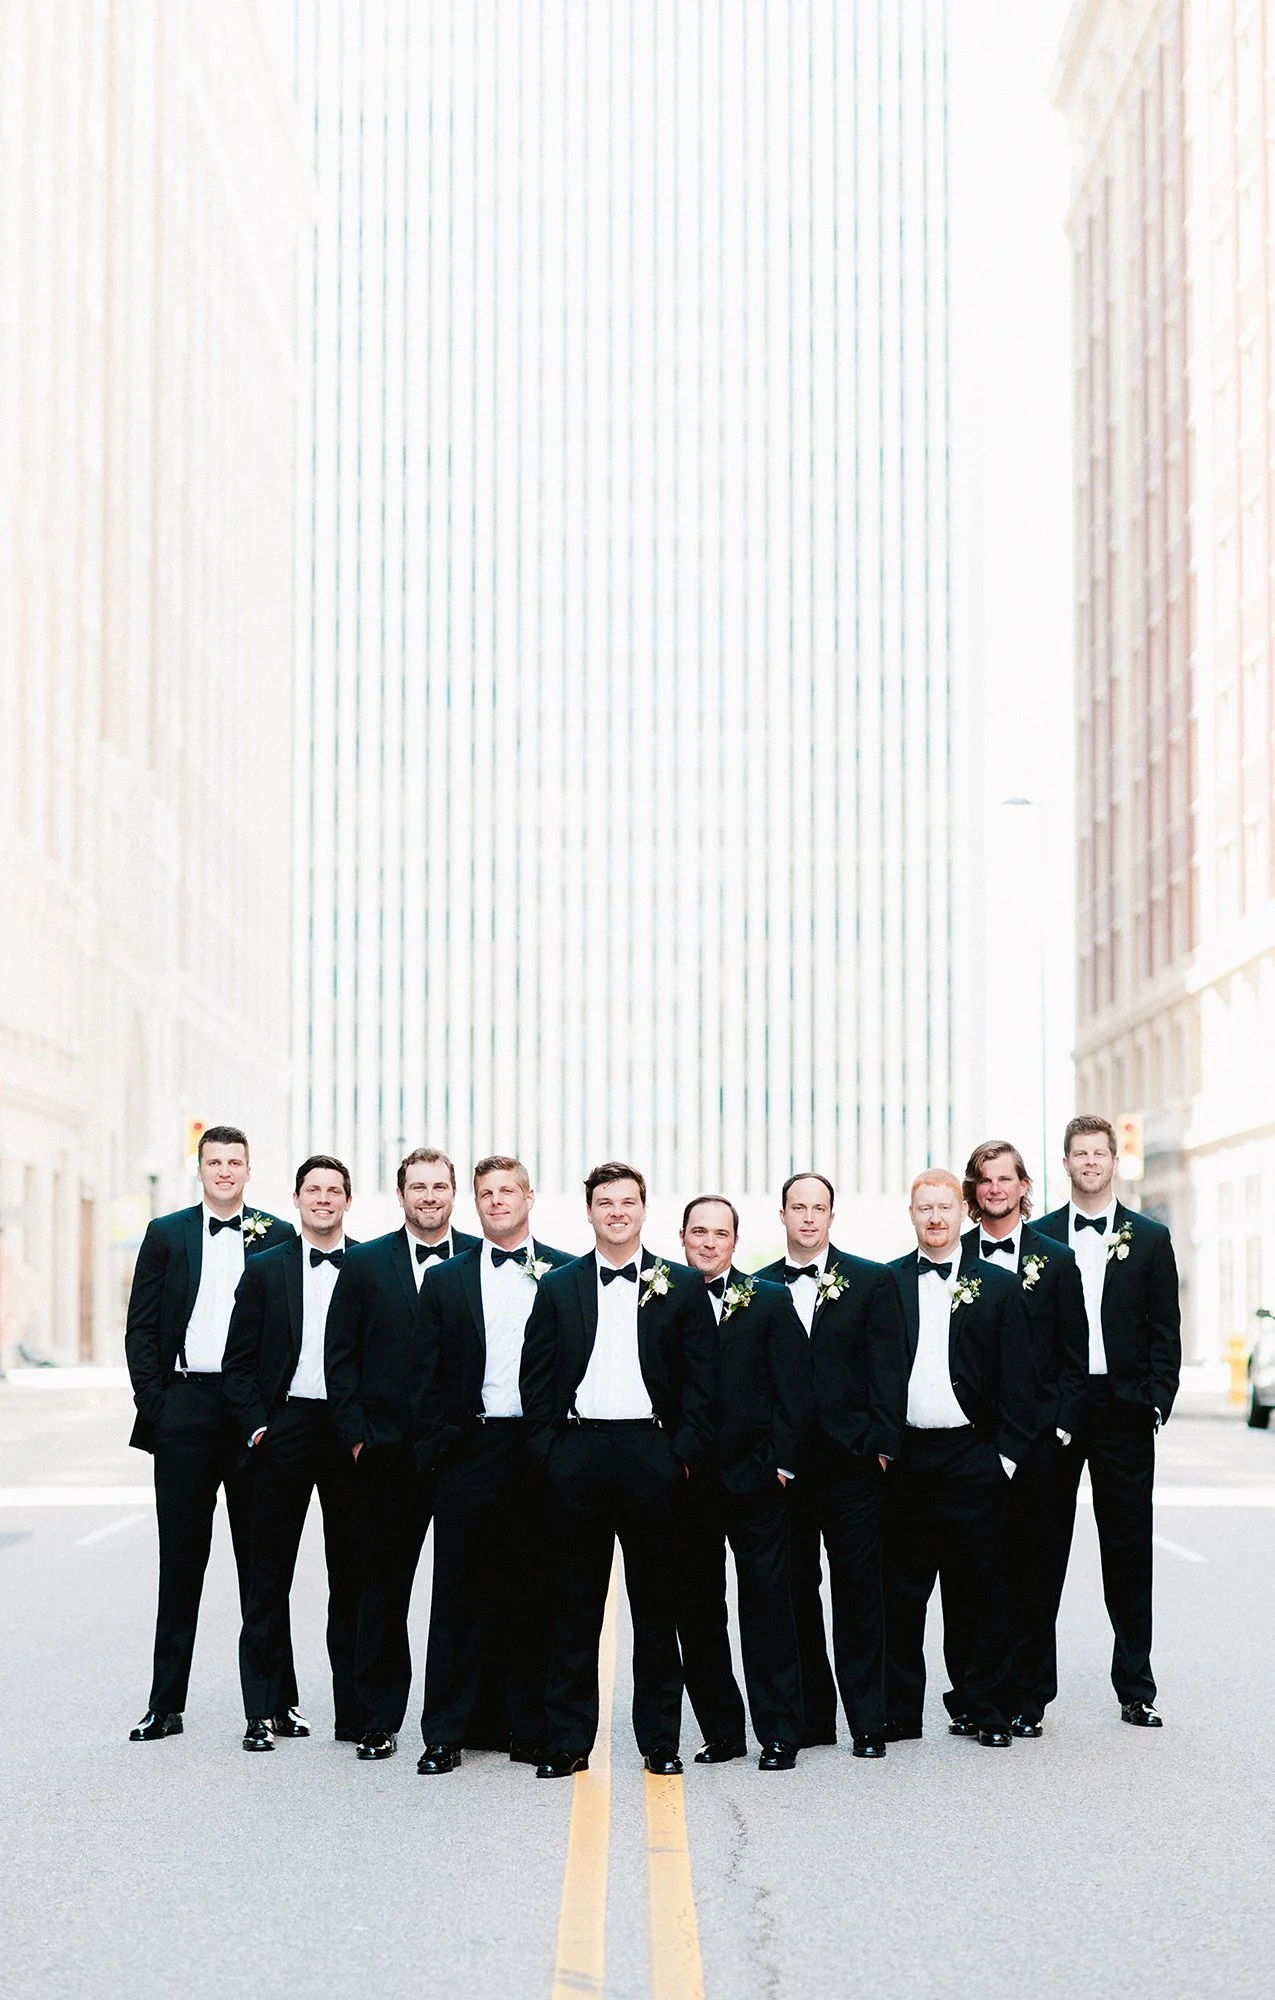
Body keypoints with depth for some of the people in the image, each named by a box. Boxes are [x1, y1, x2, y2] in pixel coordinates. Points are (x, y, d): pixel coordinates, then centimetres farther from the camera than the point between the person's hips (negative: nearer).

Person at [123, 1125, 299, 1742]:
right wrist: (153, 1401, -3)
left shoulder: (279, 1238, 5)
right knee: (180, 1561, 5)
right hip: (184, 1408, 1)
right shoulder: (166, 1234, 7)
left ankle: (277, 1701, 11)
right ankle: (166, 1704, 10)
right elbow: (140, 1326, 6)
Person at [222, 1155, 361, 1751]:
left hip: (351, 1433, 0)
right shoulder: (265, 1269, 6)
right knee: (269, 1574, 4)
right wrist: (256, 1427, -5)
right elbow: (238, 1362, 6)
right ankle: (261, 1711, 11)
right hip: (284, 1428, 0)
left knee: (352, 1575, 5)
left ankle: (355, 1710, 12)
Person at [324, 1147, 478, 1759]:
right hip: (391, 1451, 0)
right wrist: (355, 1435, -3)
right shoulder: (365, 1264, 5)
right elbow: (340, 1357, 4)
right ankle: (378, 1721, 12)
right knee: (385, 1587, 5)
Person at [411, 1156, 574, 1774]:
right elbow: (426, 1376, 8)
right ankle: (446, 1733, 8)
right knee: (460, 1594, 3)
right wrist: (433, 1450, 0)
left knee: (534, 1591, 4)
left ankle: (529, 1728, 13)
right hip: (470, 1450, 1)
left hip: (542, 1451, -1)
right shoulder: (445, 1281, 9)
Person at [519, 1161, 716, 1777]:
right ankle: (567, 1741, 9)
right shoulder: (558, 1287, 10)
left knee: (656, 1605, 6)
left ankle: (660, 1741, 13)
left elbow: (702, 1379, 4)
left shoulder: (682, 1286, 6)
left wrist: (686, 1452, -5)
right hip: (576, 1455, 1)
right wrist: (546, 1450, -1)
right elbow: (535, 1378, 8)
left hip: (651, 1454, -1)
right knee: (575, 1605, 4)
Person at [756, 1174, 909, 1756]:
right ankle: (811, 1716, 16)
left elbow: (888, 1369, 0)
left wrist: (882, 1445, -8)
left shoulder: (871, 1281, 4)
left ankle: (867, 1720, 7)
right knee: (795, 1592, 7)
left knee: (858, 1592, 1)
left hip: (852, 1461, -2)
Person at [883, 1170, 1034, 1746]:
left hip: (972, 1458, -1)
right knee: (900, 1593, 6)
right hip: (903, 1458, 1)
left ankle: (988, 1711, 14)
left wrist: (1008, 1454, -3)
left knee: (980, 1593, 4)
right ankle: (899, 1712, 14)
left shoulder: (998, 1286, 5)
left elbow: (1017, 1379, 4)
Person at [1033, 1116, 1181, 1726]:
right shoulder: (1038, 1237, 6)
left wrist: (1156, 1400, -5)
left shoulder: (1150, 1238, 7)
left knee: (1128, 1550, 5)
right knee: (1043, 1549, 3)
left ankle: (1135, 1688, 14)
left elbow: (1165, 1330, 5)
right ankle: (1033, 1685, 10)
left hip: (1123, 1408, 0)